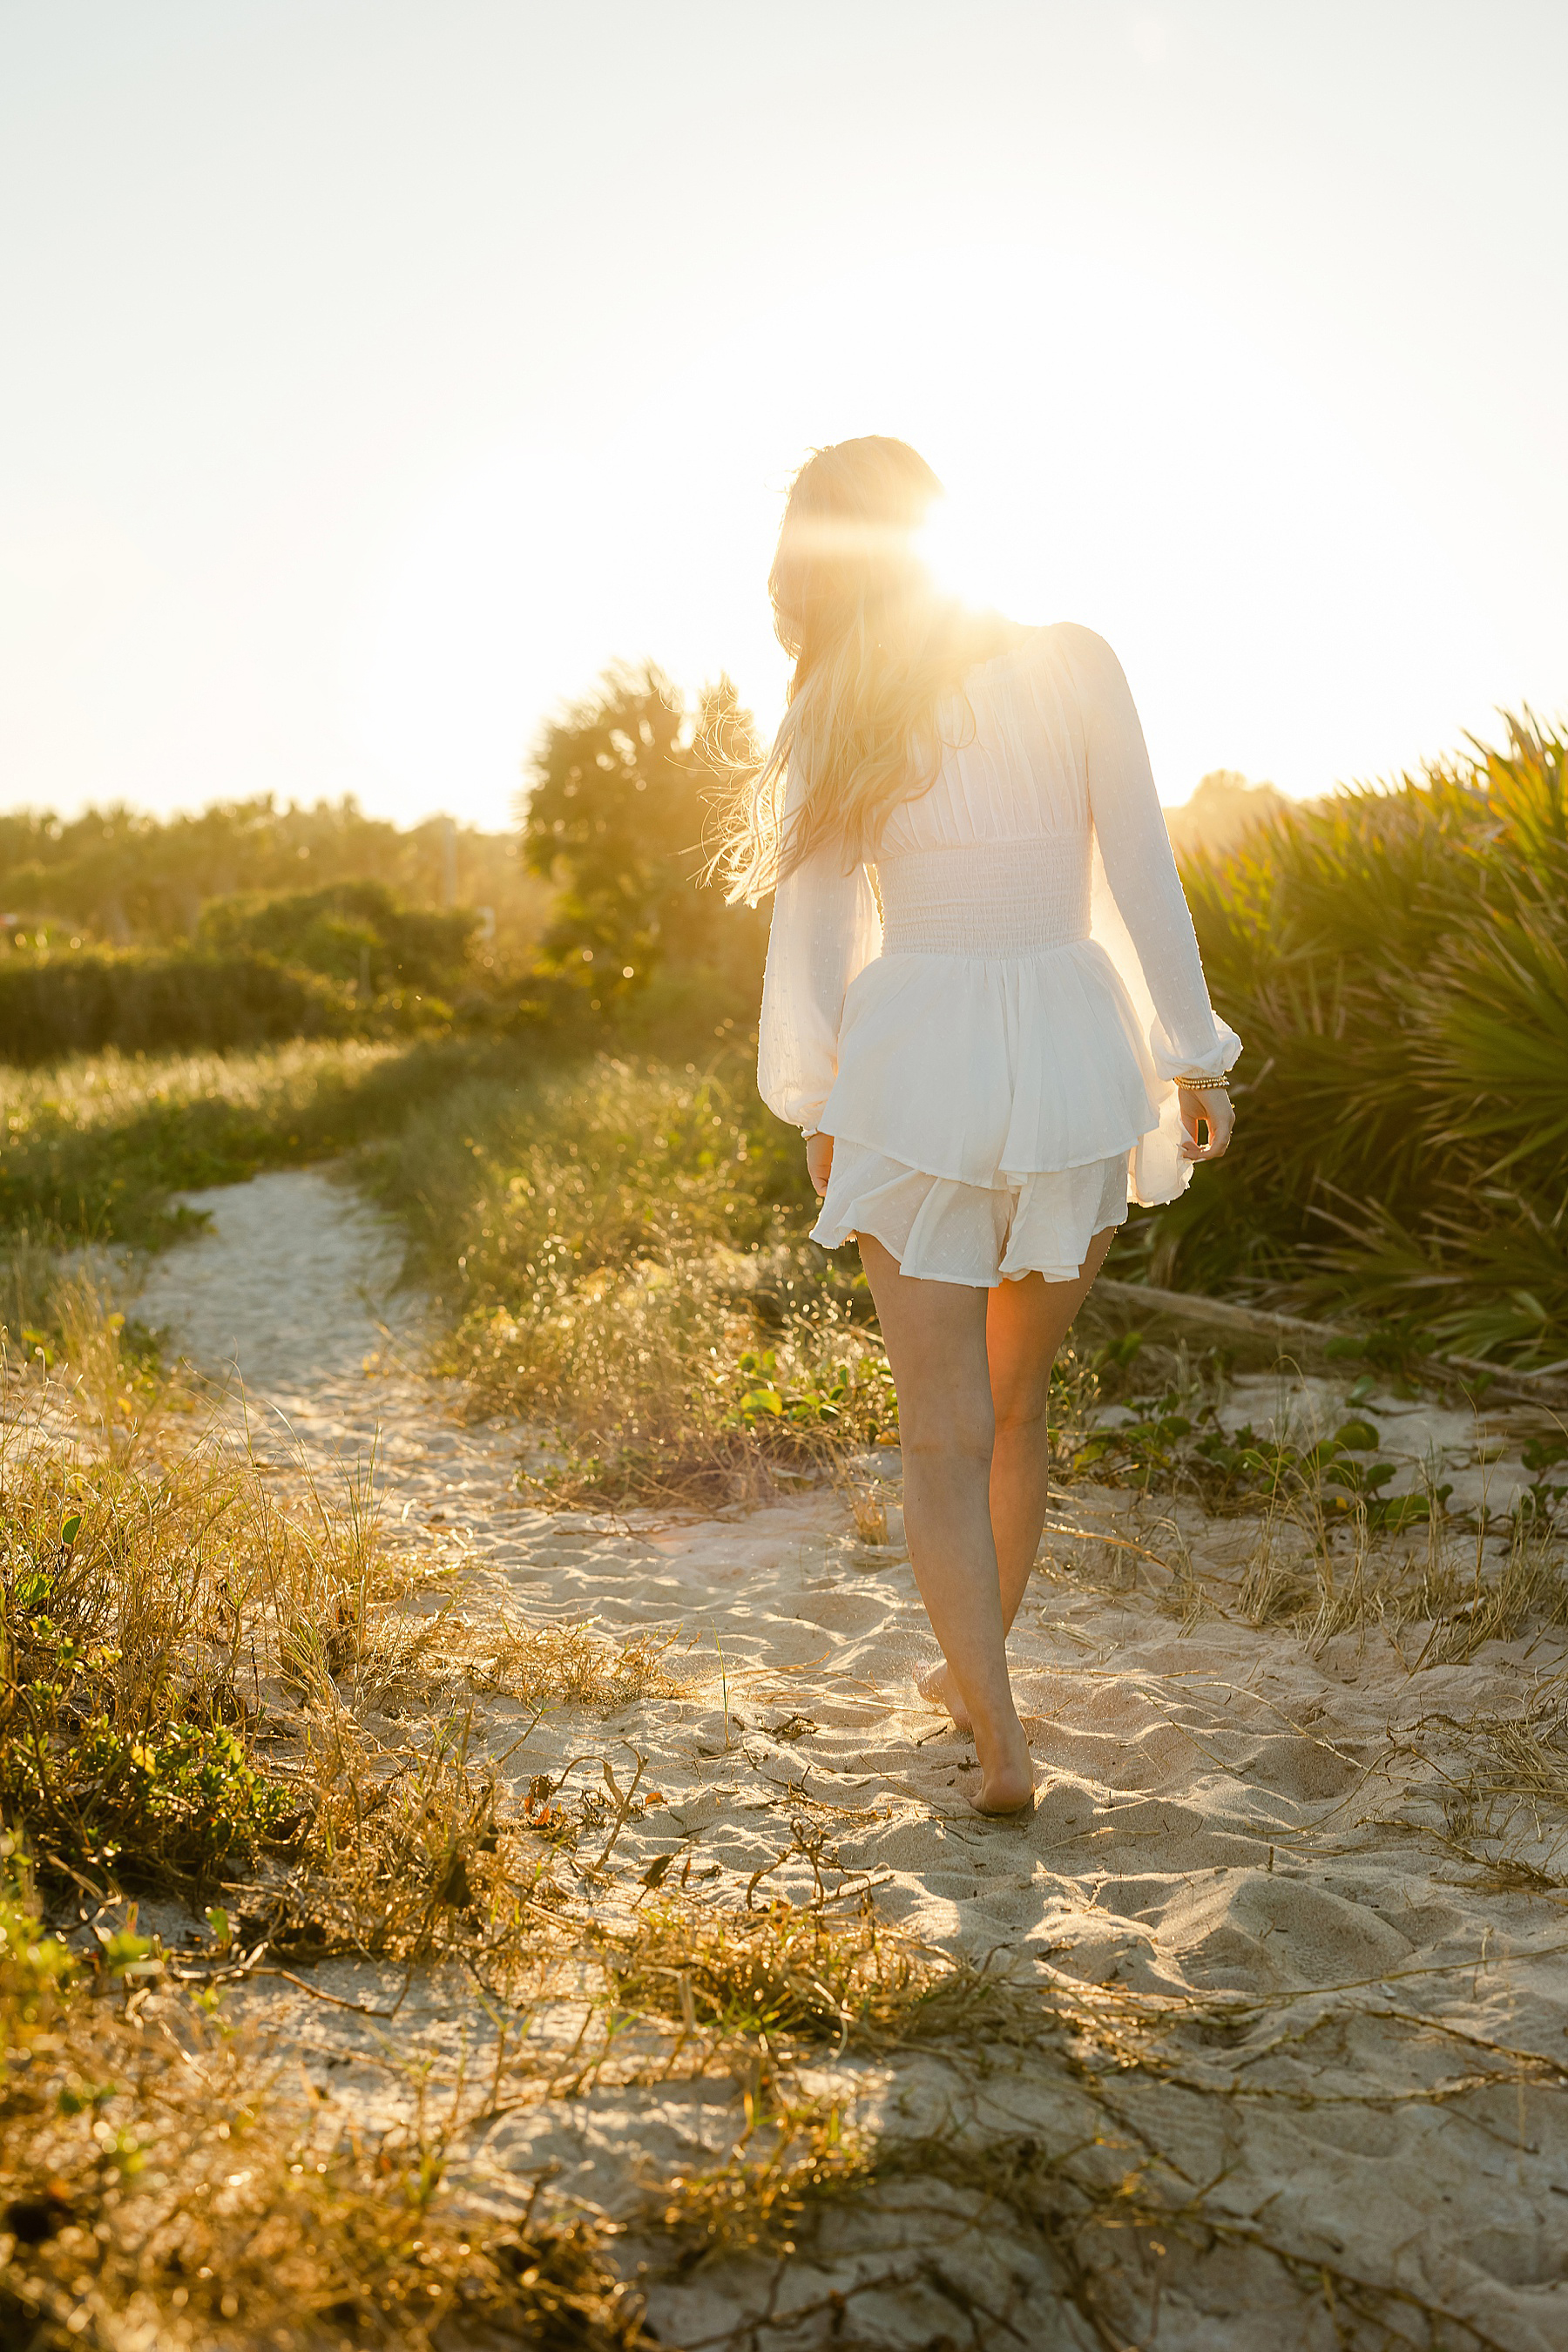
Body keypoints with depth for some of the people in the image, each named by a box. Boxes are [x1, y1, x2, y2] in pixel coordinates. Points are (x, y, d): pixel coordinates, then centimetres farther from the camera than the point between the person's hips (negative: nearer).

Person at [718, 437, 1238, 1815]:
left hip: (916, 1067, -1)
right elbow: (1143, 880, -4)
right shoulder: (1076, 668, -4)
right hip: (1075, 1056, 1)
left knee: (946, 1433, 8)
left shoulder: (833, 725, -1)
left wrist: (815, 1111, 13)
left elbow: (812, 935, 2)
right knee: (1019, 1403, 19)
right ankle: (977, 1674, 35)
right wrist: (1194, 1056, 4)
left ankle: (1000, 1739, 2)